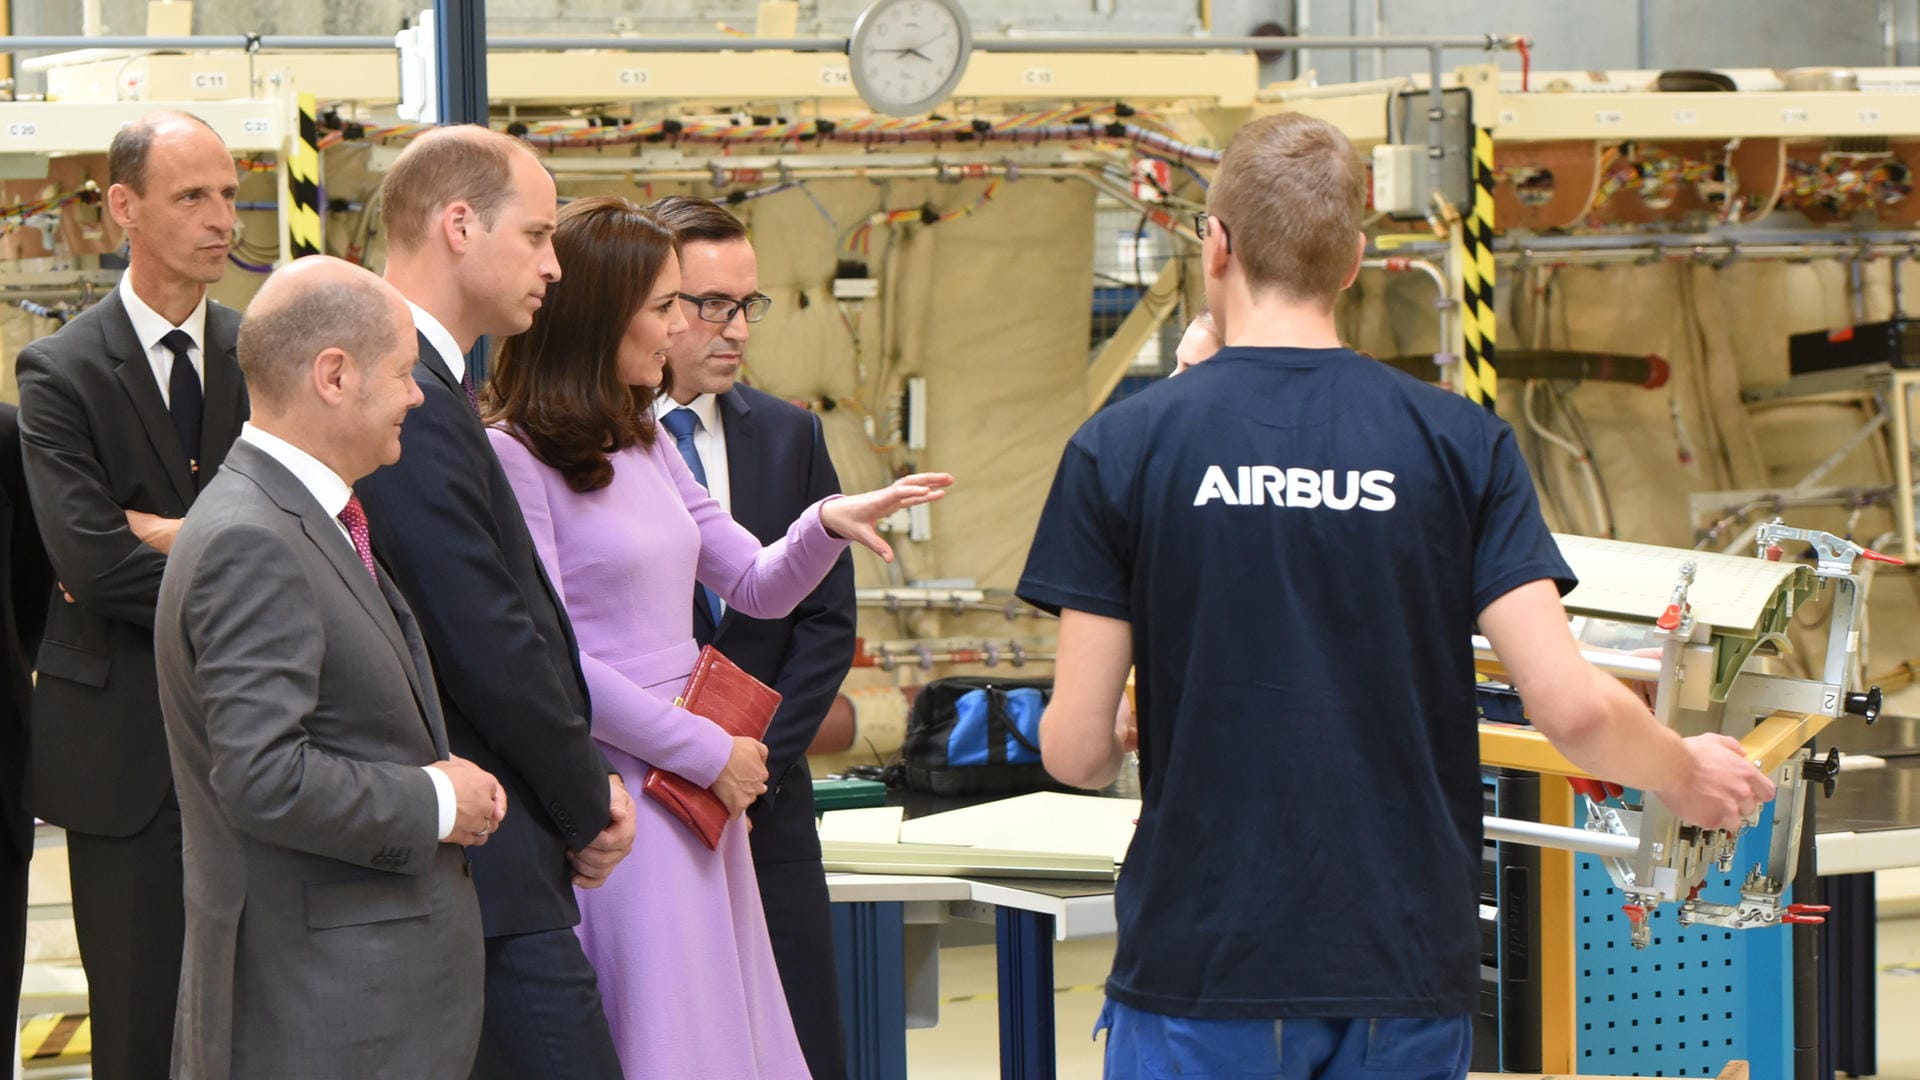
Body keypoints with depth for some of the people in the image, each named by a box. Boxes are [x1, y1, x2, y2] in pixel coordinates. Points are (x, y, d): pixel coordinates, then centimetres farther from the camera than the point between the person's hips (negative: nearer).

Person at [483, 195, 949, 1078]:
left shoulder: (644, 443, 15)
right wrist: (707, 751, -11)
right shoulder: (512, 457, -12)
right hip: (614, 794, -8)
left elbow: (758, 587, 18)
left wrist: (829, 524, -3)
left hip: (699, 788, 8)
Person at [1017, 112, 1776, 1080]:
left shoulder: (1122, 448, -4)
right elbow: (1571, 706, -7)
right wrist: (1690, 778, 14)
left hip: (1202, 965, -1)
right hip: (1408, 968, 2)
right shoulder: (1461, 445, 0)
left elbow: (1076, 751, -4)